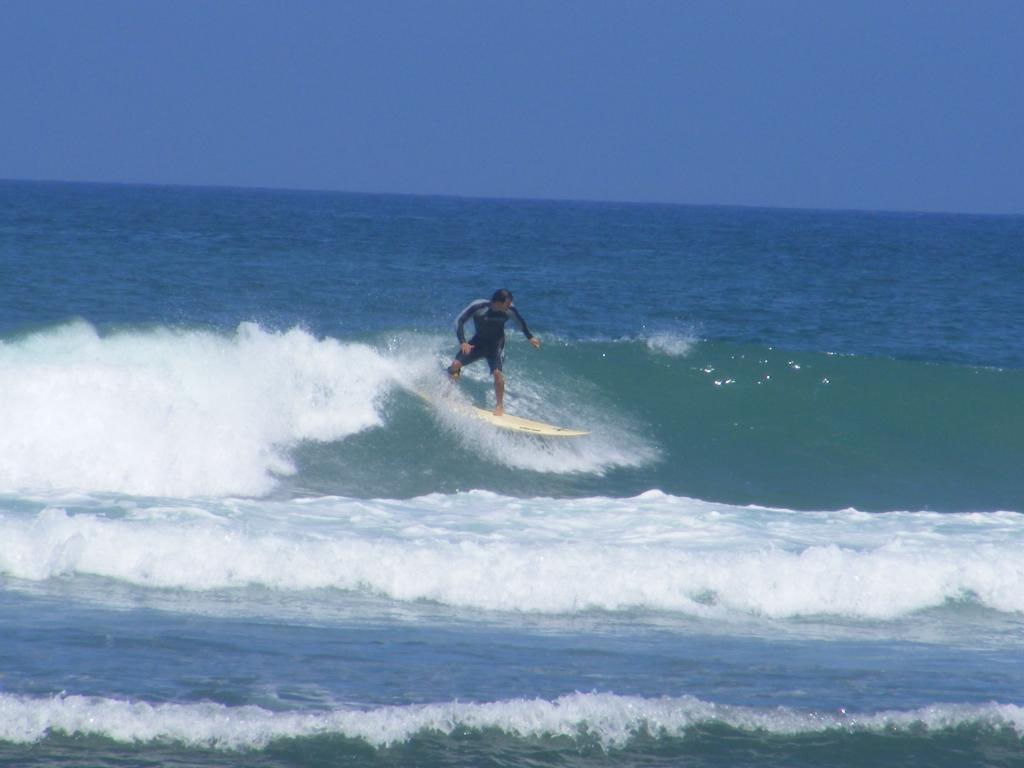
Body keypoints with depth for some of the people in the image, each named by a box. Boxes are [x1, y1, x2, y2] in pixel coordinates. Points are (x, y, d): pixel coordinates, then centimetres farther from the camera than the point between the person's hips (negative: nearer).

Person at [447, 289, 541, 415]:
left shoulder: (510, 310, -19)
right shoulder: (478, 307, -26)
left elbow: (520, 322, 4)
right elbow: (460, 321, -18)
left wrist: (530, 337, 14)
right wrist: (462, 342, -29)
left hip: (496, 344, 0)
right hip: (478, 341, 0)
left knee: (497, 372, -23)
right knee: (455, 364, -13)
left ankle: (499, 405, -5)